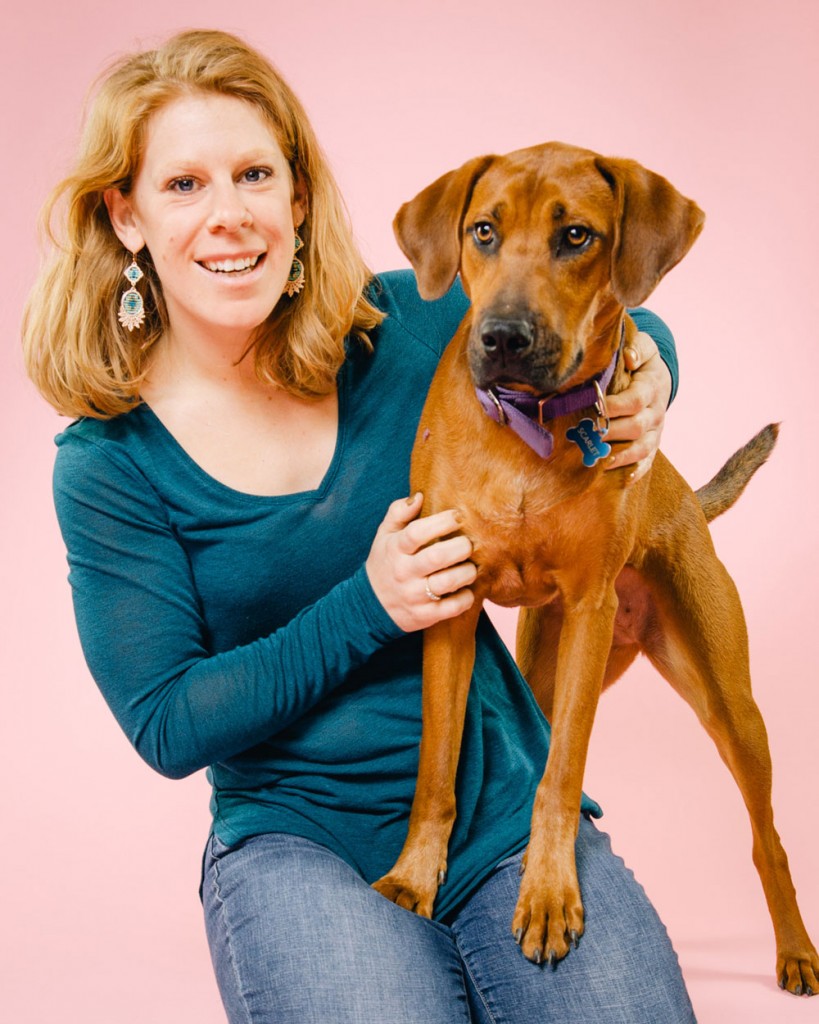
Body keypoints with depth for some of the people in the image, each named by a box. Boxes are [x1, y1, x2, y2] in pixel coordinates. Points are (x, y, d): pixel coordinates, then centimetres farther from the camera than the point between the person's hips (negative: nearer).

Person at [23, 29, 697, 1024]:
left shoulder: (406, 327, -3)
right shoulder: (110, 465, -7)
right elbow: (166, 727, -6)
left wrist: (646, 380, -12)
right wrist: (366, 608, -17)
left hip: (509, 807, 2)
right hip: (299, 842, -1)